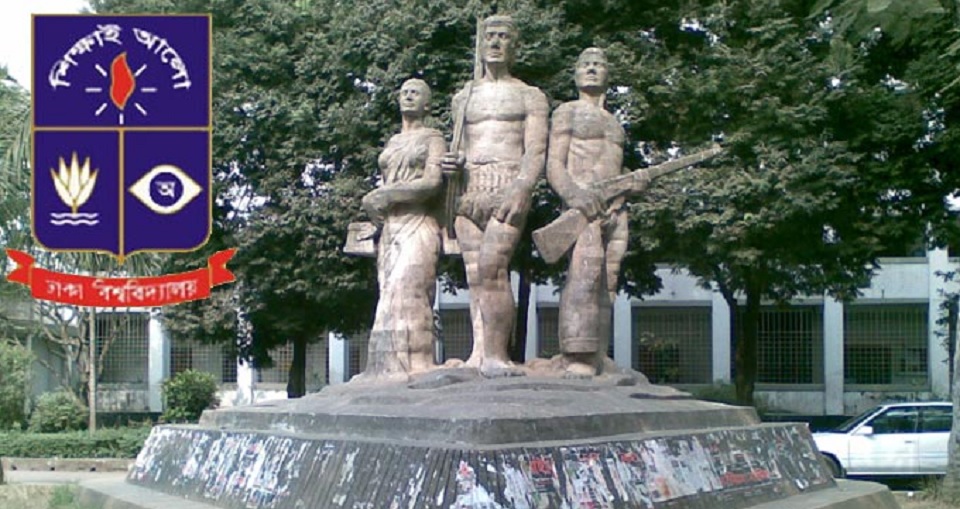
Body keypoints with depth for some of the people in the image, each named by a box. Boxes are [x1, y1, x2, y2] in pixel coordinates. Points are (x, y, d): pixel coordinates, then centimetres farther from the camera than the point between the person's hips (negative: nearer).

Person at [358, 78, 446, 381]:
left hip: (418, 225, -6)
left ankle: (409, 365, -21)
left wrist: (382, 196, -9)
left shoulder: (432, 139, 6)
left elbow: (432, 183, -7)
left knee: (405, 291, -18)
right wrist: (374, 202, 0)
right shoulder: (392, 143, 24)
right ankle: (391, 368, -7)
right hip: (389, 227, 6)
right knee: (393, 295, -3)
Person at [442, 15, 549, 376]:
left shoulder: (530, 96, 11)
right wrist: (455, 163, 4)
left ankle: (496, 354, -22)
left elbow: (536, 152, -1)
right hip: (469, 190, 5)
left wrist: (521, 190, -17)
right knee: (474, 275, -4)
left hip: (508, 187, -5)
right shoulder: (464, 98, 23)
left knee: (491, 267, -21)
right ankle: (480, 353, -7)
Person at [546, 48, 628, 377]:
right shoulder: (567, 112, 11)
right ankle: (577, 360, -29)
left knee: (607, 284, -2)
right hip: (582, 204, -6)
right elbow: (554, 166, -2)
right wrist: (573, 193, -21)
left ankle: (597, 363, -3)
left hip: (615, 209, 6)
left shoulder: (613, 122, 30)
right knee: (583, 273, -22)